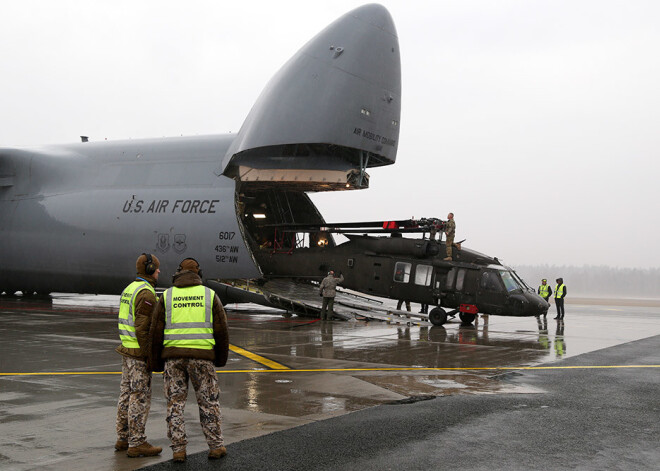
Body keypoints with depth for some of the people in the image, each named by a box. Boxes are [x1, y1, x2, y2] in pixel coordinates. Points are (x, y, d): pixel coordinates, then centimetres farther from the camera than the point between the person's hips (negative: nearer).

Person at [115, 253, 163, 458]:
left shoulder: (129, 289, 14)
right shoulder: (146, 293, -16)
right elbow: (142, 328, -21)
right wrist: (150, 357, -19)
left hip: (127, 349, 10)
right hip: (139, 353, -10)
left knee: (127, 394, 13)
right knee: (140, 397, -5)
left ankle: (123, 439, 20)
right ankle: (137, 443, -2)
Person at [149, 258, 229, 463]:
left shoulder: (167, 296, 5)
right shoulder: (209, 295, 4)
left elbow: (156, 332, 3)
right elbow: (221, 330, 3)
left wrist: (155, 362, 12)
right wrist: (221, 358, 15)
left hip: (173, 356, 1)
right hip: (202, 356, 0)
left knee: (175, 403, 7)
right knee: (208, 402, 9)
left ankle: (178, 449, 6)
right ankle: (215, 446, 13)